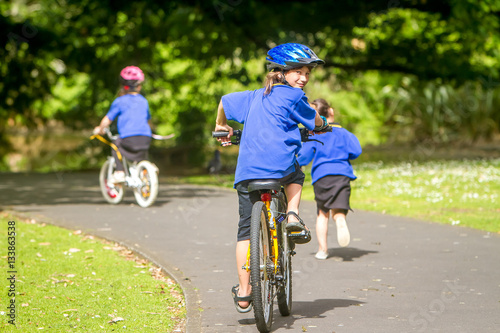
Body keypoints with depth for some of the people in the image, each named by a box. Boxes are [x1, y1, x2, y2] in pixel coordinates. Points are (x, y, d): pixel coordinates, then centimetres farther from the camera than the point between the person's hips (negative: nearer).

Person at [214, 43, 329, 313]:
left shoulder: (254, 96, 21)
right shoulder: (293, 96, 2)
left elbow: (224, 101, 33)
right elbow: (316, 122, 13)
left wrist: (221, 126, 51)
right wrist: (322, 125, 38)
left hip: (247, 172, 4)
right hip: (280, 166, -4)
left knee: (246, 229, 6)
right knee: (296, 176, 34)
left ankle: (243, 293, 2)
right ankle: (292, 214, 5)